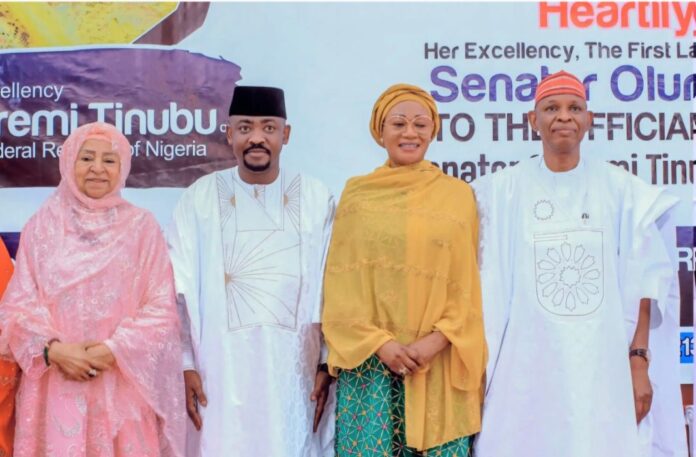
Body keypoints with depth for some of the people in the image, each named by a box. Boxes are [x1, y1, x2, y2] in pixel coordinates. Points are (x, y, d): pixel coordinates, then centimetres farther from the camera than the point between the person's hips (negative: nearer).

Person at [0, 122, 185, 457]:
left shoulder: (142, 227, 1)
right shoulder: (42, 225, 5)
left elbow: (161, 308, -2)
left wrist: (113, 350, -13)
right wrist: (54, 350, -12)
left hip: (124, 387, -1)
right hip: (56, 387, 1)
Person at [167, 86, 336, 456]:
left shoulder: (316, 199, 2)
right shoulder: (200, 198, 1)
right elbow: (178, 289, 0)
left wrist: (330, 362, -1)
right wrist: (184, 363, -5)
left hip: (294, 367, 0)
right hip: (220, 366, 0)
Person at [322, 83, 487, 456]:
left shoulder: (458, 194, 5)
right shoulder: (356, 193, 5)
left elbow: (468, 282, 4)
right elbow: (341, 282, 3)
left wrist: (437, 339, -9)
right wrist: (379, 343, -8)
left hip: (439, 361, 0)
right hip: (369, 357, 0)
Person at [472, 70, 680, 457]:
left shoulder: (621, 188, 2)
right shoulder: (504, 190, 1)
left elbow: (642, 281, 3)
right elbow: (489, 285, 2)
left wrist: (639, 360, -2)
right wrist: (478, 366, -1)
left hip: (604, 362, 1)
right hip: (528, 360, 0)